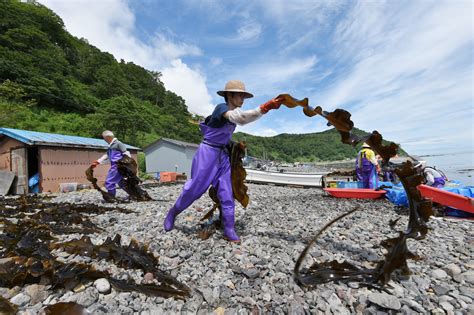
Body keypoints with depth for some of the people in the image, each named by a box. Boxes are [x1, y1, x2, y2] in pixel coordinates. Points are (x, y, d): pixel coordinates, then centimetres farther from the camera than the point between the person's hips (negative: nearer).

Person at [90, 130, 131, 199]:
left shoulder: (118, 143, -6)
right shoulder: (111, 146, 22)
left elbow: (126, 153, -12)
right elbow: (106, 155, 27)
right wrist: (97, 162, 21)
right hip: (114, 166, 10)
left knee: (109, 182, -5)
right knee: (120, 182, 13)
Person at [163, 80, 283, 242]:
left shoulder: (233, 111, 8)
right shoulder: (221, 108, -17)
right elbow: (240, 118, -39)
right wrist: (265, 107, -44)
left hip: (223, 155, 8)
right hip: (208, 153, -7)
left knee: (226, 192, 2)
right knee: (195, 188, 2)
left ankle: (229, 231, 8)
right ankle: (173, 212, 29)